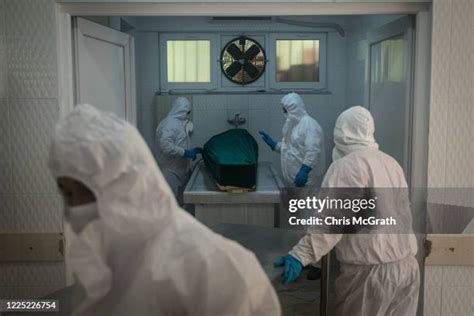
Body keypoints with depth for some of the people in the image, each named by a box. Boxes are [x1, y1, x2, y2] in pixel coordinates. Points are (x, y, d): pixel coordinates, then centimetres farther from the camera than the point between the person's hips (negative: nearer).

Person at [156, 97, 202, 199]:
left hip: (181, 168, 10)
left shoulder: (180, 123, 14)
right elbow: (166, 146, -28)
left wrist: (191, 151, 9)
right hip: (170, 170, -10)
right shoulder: (168, 124, -18)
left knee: (180, 198, 16)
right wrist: (185, 153, -23)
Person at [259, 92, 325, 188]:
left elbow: (313, 151, -23)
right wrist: (274, 145, 16)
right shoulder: (294, 124, 17)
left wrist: (304, 170, -28)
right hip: (292, 176, 10)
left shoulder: (309, 123, -14)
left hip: (304, 177, -10)